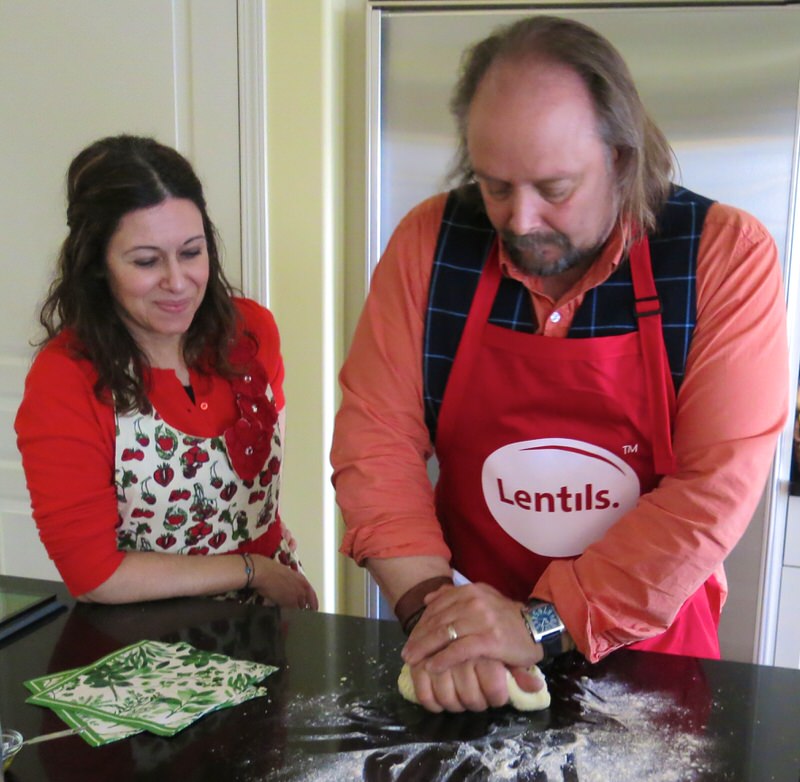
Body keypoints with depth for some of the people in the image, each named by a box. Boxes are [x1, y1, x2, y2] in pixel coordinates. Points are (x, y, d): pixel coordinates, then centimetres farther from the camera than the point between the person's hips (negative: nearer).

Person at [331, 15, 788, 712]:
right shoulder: (430, 241, -5)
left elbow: (718, 486, -16)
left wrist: (541, 625, -21)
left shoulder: (727, 256, -11)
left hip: (651, 650, -1)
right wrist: (432, 604, -19)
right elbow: (377, 439, -6)